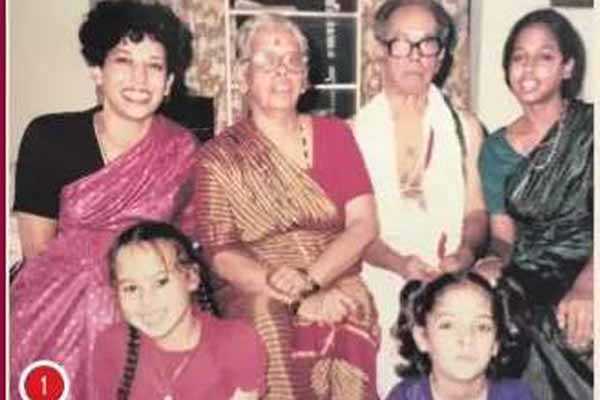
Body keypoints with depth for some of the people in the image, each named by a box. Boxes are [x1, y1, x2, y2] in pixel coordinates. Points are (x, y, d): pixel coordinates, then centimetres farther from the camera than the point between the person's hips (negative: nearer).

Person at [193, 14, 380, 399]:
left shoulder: (334, 134, 10)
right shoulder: (218, 156, 4)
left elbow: (364, 224, 1)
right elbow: (222, 256, -3)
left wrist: (309, 281, -15)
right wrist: (298, 301, -16)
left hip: (340, 298, 1)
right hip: (258, 307, -1)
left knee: (340, 332, -28)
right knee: (273, 330, -29)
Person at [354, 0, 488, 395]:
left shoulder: (465, 126, 9)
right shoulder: (355, 130, 3)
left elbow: (476, 211, 9)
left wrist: (466, 252, -11)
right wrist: (400, 263, -17)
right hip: (380, 291, -1)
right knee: (389, 386, -5)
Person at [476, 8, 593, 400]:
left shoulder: (589, 126, -3)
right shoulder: (496, 148, 8)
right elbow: (503, 234, 7)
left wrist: (585, 287, -31)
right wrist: (496, 263, -17)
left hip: (587, 283, -2)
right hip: (528, 290, 2)